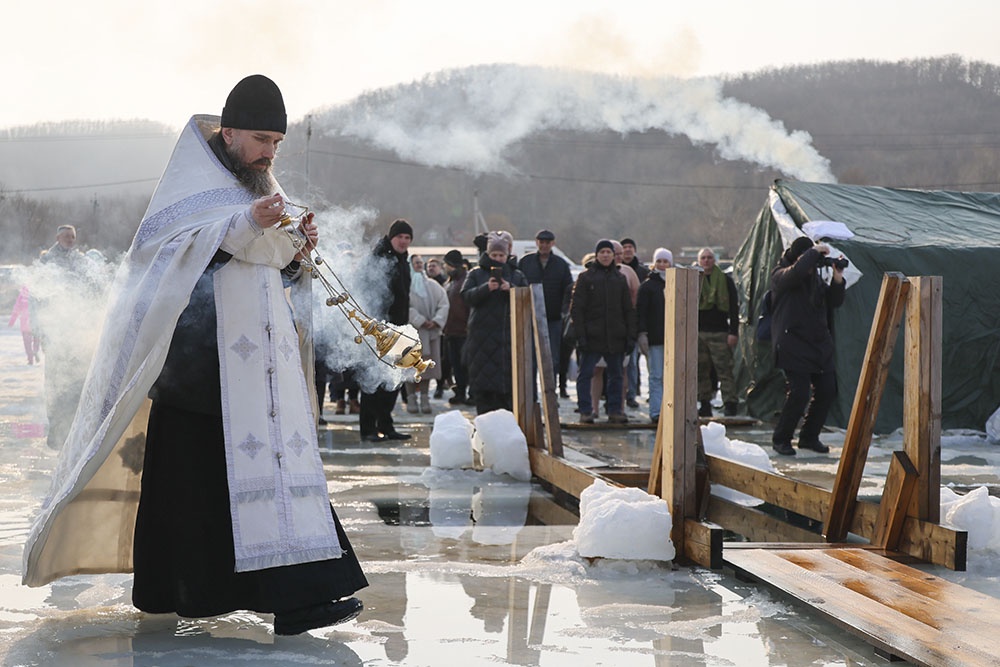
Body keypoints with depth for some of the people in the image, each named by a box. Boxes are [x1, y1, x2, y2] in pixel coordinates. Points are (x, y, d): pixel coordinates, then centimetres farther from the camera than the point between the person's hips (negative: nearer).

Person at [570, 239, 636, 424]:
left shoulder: (620, 279, 11)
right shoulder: (586, 277, 0)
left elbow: (629, 310, 13)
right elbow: (576, 308, -3)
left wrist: (631, 336, 4)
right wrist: (580, 335, -12)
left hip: (615, 337, 3)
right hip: (592, 337, -3)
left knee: (615, 375, 8)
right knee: (585, 374, -3)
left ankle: (615, 410, 15)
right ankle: (585, 411, 2)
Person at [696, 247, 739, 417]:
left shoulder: (725, 280, 5)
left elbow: (734, 307, 1)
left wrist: (733, 332, -7)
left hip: (719, 333, -3)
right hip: (698, 333, 3)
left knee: (724, 370, -7)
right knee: (701, 371, 4)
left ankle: (730, 404, -7)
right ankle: (704, 405, 10)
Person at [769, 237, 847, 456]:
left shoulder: (815, 276, 13)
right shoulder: (780, 275, -7)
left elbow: (834, 302, 13)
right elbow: (797, 271, -30)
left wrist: (837, 279, -3)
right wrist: (815, 252, -18)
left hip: (819, 344, 7)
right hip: (793, 345, -7)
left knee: (827, 391, 4)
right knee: (799, 393, -13)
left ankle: (809, 437, 20)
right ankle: (780, 439, 5)